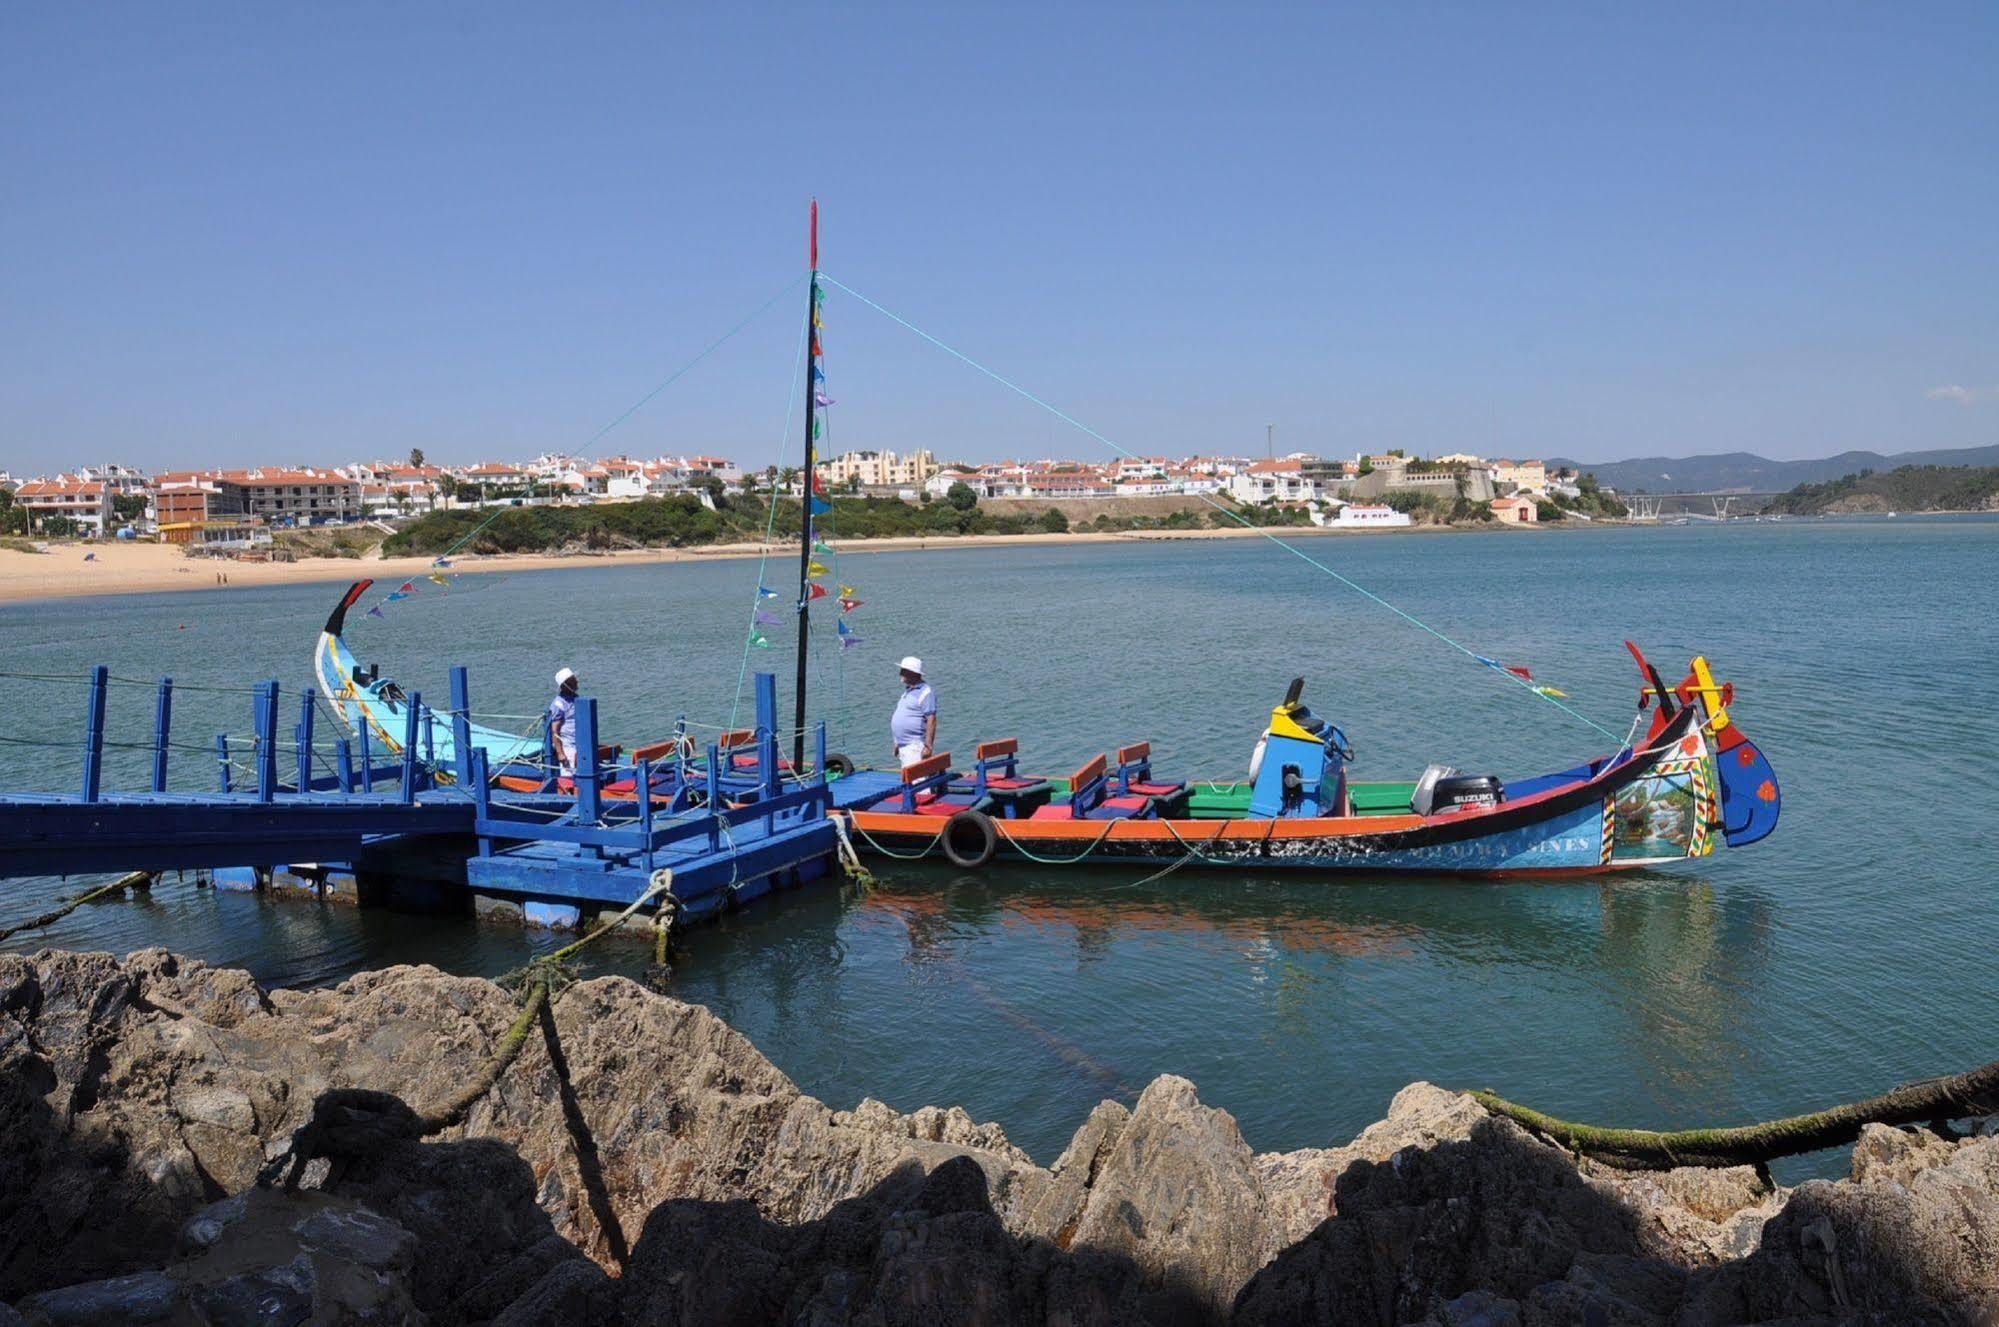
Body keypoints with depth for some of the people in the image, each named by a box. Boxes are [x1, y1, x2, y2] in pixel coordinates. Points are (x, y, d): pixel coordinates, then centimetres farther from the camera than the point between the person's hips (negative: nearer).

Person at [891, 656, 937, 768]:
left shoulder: (925, 692, -12)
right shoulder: (907, 691, 17)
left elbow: (931, 721, -18)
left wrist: (928, 746, -22)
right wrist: (897, 743, 21)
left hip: (915, 746, -10)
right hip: (903, 746, 10)